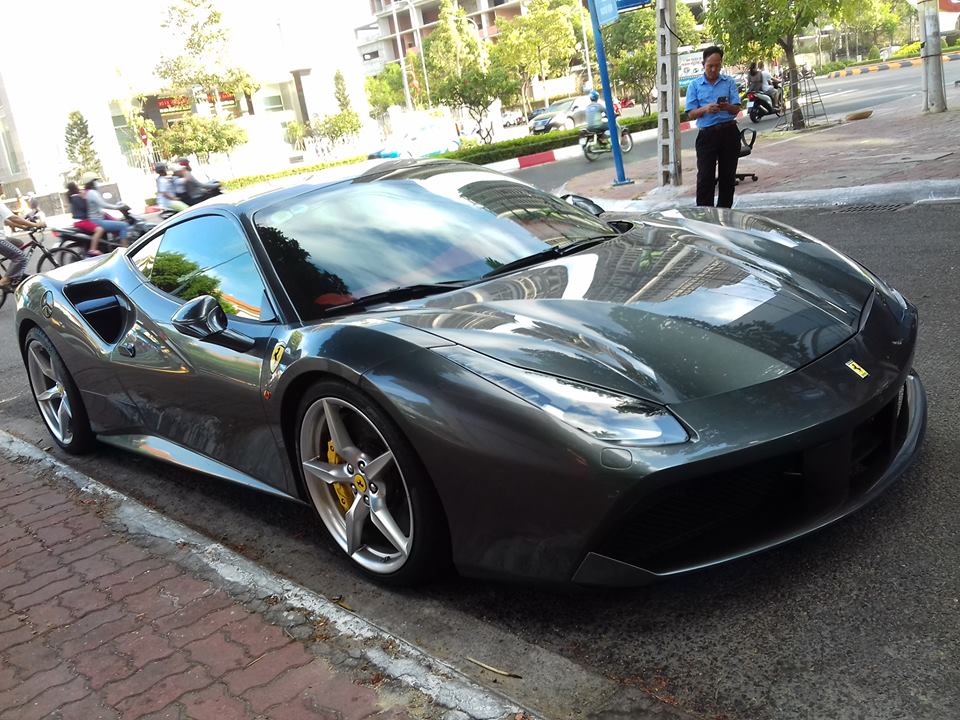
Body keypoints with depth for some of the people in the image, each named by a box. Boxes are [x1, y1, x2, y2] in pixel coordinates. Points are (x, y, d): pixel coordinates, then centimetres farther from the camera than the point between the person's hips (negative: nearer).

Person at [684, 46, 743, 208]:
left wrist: (727, 107, -19)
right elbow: (691, 114, 1)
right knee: (705, 178, -8)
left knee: (728, 177, 8)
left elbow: (737, 108, 4)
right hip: (707, 134, -2)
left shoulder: (729, 82, 9)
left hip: (729, 132, 2)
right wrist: (705, 109, -20)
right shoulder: (694, 85, 6)